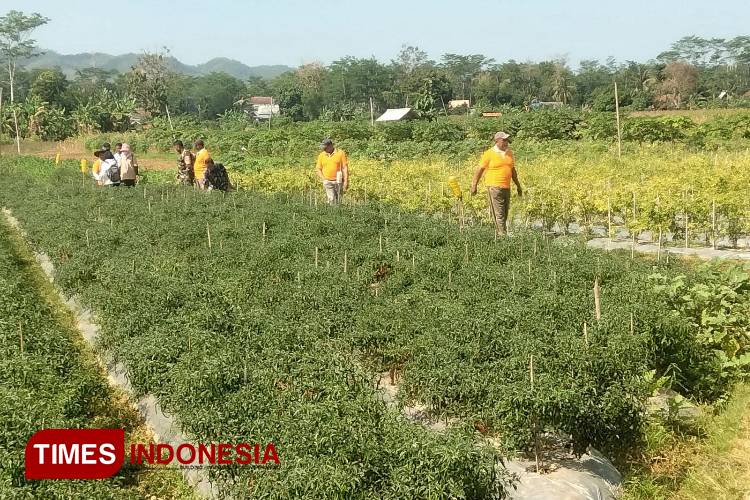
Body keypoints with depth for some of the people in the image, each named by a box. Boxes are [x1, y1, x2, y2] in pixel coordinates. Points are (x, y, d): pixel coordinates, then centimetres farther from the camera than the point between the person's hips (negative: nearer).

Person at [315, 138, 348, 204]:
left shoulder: (341, 153, -1)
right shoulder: (321, 155, 7)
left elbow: (345, 167, -3)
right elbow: (318, 169, 11)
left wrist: (346, 181, -9)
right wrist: (323, 179, -3)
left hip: (338, 181, -1)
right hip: (327, 182, 1)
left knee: (338, 201, 4)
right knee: (331, 199, -13)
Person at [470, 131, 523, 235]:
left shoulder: (509, 153, 12)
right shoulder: (489, 154, -6)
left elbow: (513, 170, 20)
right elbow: (480, 170, -3)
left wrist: (518, 186, 20)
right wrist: (474, 186, -6)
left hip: (506, 187, 6)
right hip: (494, 187, -6)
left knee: (505, 213, 8)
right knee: (498, 214, -7)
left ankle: (498, 232, 17)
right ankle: (502, 234, -6)